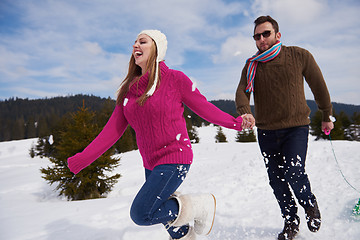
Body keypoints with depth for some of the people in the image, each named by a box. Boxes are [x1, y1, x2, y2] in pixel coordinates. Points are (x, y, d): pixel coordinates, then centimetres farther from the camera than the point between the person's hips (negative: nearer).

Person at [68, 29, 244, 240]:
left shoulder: (174, 78, -11)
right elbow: (113, 130, 3)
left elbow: (204, 108, -3)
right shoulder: (129, 89, 4)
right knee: (165, 214, 20)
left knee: (142, 214, -15)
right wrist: (82, 160, -2)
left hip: (174, 158, -6)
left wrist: (235, 122, -12)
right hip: (151, 163, 6)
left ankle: (202, 206, 4)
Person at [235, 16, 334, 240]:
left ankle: (310, 205, 18)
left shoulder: (300, 56, -1)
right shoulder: (251, 65, 4)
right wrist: (246, 112, -32)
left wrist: (327, 116, 15)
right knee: (277, 181, 8)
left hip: (296, 127, -3)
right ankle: (291, 222, 31)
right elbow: (242, 92, -10)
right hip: (266, 131, 3)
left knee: (294, 173, -16)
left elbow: (319, 86, 8)